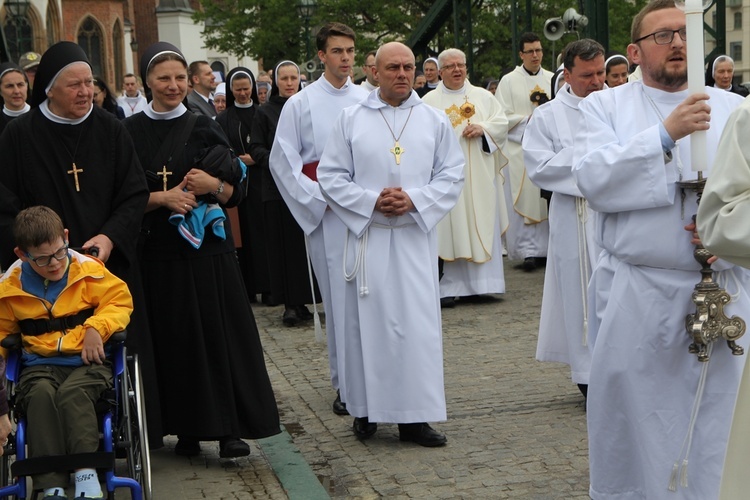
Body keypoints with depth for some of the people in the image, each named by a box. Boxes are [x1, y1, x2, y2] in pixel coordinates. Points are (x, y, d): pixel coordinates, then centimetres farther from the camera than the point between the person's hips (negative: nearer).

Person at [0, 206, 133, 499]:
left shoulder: (88, 270, 1)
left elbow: (120, 300, 4)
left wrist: (97, 328, -12)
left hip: (87, 360, -1)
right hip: (40, 365, 1)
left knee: (73, 393, -35)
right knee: (41, 395, -33)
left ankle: (86, 476, -34)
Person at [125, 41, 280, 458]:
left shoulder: (203, 128, 7)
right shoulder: (130, 132, 4)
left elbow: (234, 191, 7)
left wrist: (212, 185, -13)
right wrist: (163, 197, -15)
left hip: (208, 247, 0)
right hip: (159, 251, 0)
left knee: (220, 335, -4)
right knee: (174, 338, 2)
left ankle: (230, 428, 0)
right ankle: (186, 427, 12)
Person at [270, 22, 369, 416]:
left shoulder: (367, 101, 8)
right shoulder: (300, 104, 2)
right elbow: (281, 160, 2)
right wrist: (319, 198, -5)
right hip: (326, 214, -2)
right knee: (338, 296, 0)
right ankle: (345, 383, 7)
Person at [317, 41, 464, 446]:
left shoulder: (435, 121, 8)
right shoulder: (351, 120, 5)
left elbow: (452, 175, 5)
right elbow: (330, 176, 3)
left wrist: (414, 199, -11)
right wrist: (370, 201, -11)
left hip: (415, 236, 1)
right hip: (366, 235, -1)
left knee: (418, 322, -2)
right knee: (366, 321, 2)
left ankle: (414, 416, 4)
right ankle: (365, 409, 14)